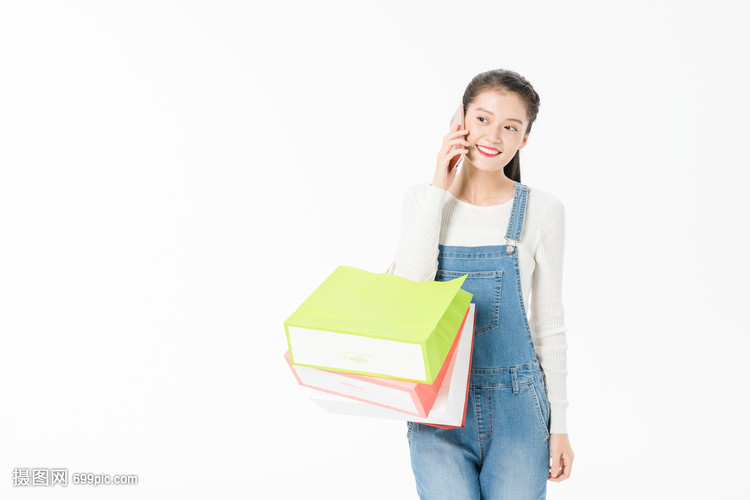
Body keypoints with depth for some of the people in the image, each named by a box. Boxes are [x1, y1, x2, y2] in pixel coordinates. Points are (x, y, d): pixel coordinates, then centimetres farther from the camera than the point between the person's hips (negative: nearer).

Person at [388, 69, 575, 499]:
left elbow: (550, 323, 3)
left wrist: (559, 424, 4)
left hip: (515, 404, 0)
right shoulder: (423, 199, 2)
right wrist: (439, 189, -13)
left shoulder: (541, 210, -3)